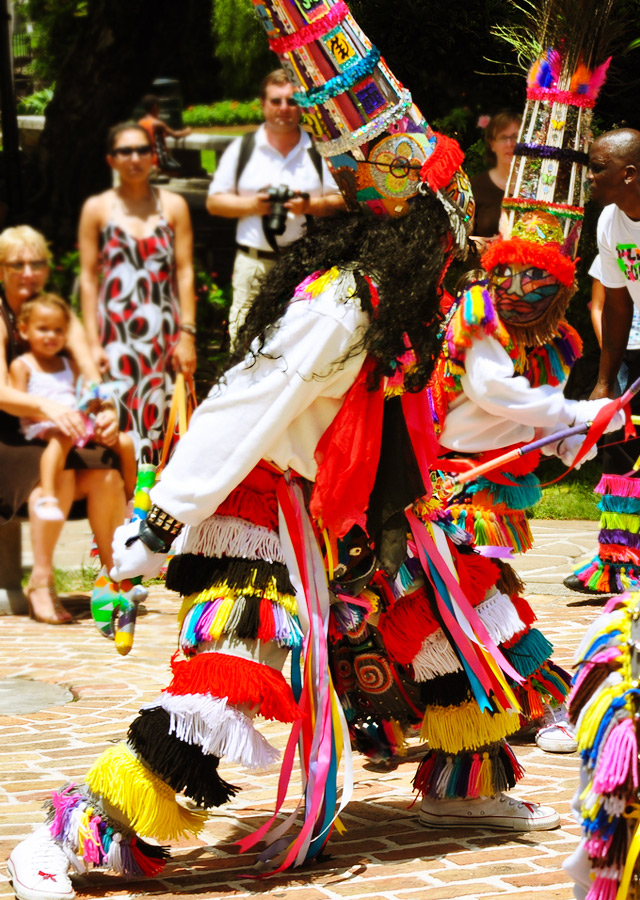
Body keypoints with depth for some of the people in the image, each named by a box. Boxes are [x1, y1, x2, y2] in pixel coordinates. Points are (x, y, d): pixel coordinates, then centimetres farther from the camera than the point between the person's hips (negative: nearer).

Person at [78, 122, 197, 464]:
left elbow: (184, 272, 5)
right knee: (121, 423, -8)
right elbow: (88, 277, 4)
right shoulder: (97, 208, 6)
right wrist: (93, 343, -3)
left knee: (163, 418, -1)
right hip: (117, 333, -1)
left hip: (165, 331, 1)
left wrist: (187, 335, -3)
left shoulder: (173, 205, 8)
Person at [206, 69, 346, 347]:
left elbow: (341, 201, 7)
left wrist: (311, 205, -13)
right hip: (254, 262, 1)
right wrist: (252, 205, -8)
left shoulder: (319, 152, 9)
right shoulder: (241, 149, 11)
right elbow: (214, 201, 10)